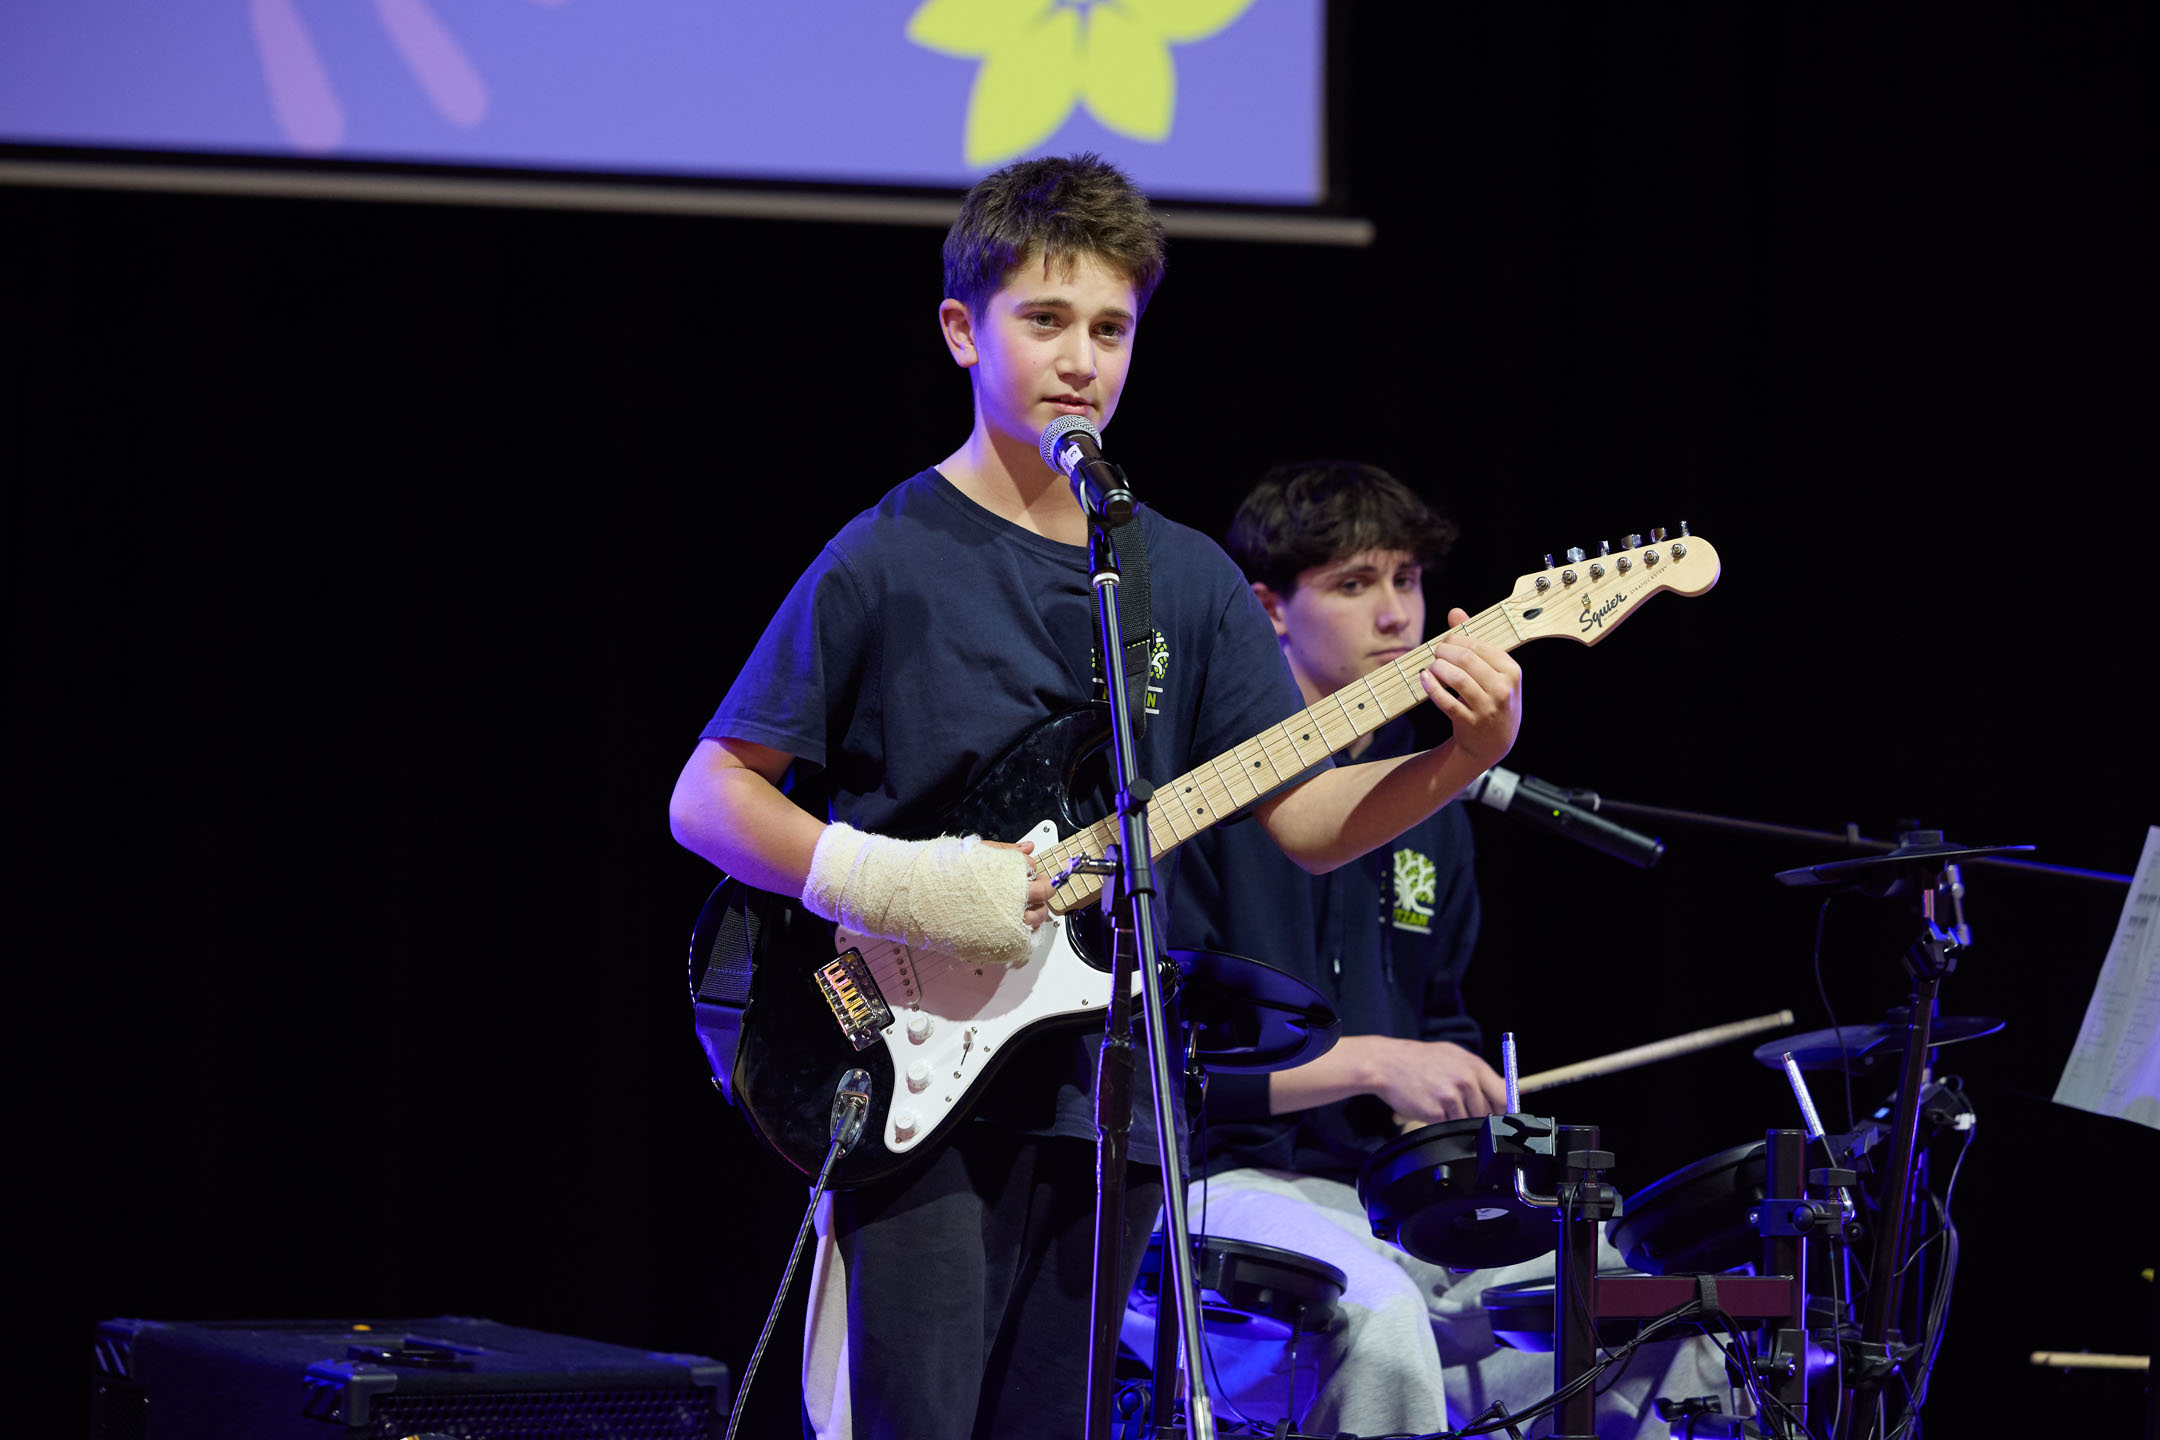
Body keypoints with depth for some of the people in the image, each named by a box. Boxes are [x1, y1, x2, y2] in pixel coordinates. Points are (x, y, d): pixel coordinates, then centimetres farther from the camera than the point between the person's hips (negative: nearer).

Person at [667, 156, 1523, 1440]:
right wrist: (884, 882, -19)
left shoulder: (1187, 578, 10)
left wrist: (1459, 759, -10)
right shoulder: (888, 561, -4)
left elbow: (1307, 821, 7)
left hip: (1100, 1098, 5)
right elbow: (708, 796, -4)